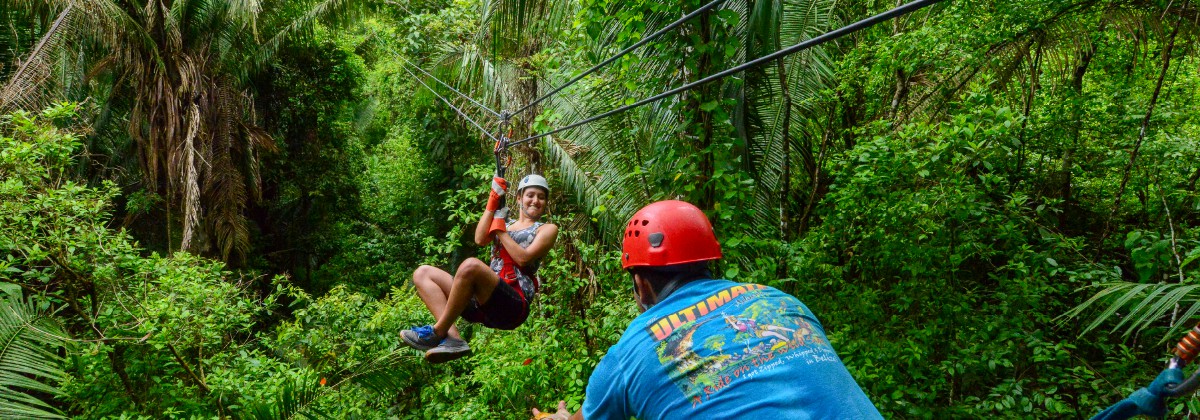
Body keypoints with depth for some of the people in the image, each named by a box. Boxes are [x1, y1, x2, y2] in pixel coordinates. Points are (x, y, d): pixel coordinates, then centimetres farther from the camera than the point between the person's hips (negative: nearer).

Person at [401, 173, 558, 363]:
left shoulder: (547, 229, 12)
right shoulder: (503, 221, 26)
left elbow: (523, 258, -5)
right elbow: (480, 239, 4)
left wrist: (501, 231, 2)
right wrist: (493, 202, 4)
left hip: (514, 305, -6)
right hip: (484, 302, 7)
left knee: (471, 265, -34)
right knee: (422, 273, -4)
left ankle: (438, 332, -19)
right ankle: (453, 338, -23)